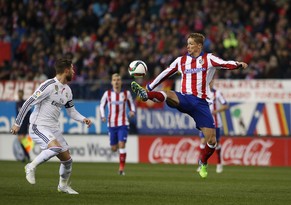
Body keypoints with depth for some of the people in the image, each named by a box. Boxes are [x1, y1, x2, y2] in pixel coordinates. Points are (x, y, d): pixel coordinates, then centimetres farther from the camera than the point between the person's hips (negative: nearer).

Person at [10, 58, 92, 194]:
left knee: (67, 159, 7)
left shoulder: (67, 90, 11)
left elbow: (71, 110, 22)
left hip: (54, 128, 8)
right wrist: (17, 123, -15)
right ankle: (31, 167, -13)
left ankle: (63, 185, 30)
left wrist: (83, 119, 2)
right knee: (56, 147, -32)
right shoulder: (49, 85, -16)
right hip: (38, 126, -8)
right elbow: (29, 103, -15)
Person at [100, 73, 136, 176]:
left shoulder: (126, 93, -1)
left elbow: (131, 104, 11)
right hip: (111, 124, 2)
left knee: (122, 145, -17)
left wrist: (132, 111, -11)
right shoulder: (107, 93, 0)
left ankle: (121, 168, -12)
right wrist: (102, 116, -7)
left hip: (123, 123, -2)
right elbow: (102, 105, 9)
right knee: (114, 148, 7)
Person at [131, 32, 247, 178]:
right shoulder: (181, 61, 14)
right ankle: (145, 95, -61)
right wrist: (149, 87, 19)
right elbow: (165, 74, 21)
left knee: (212, 141, -5)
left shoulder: (208, 59, 5)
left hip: (201, 103, -1)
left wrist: (238, 64, -31)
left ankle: (203, 163, 21)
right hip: (185, 99, 1)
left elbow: (225, 64, -11)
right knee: (167, 94, -34)